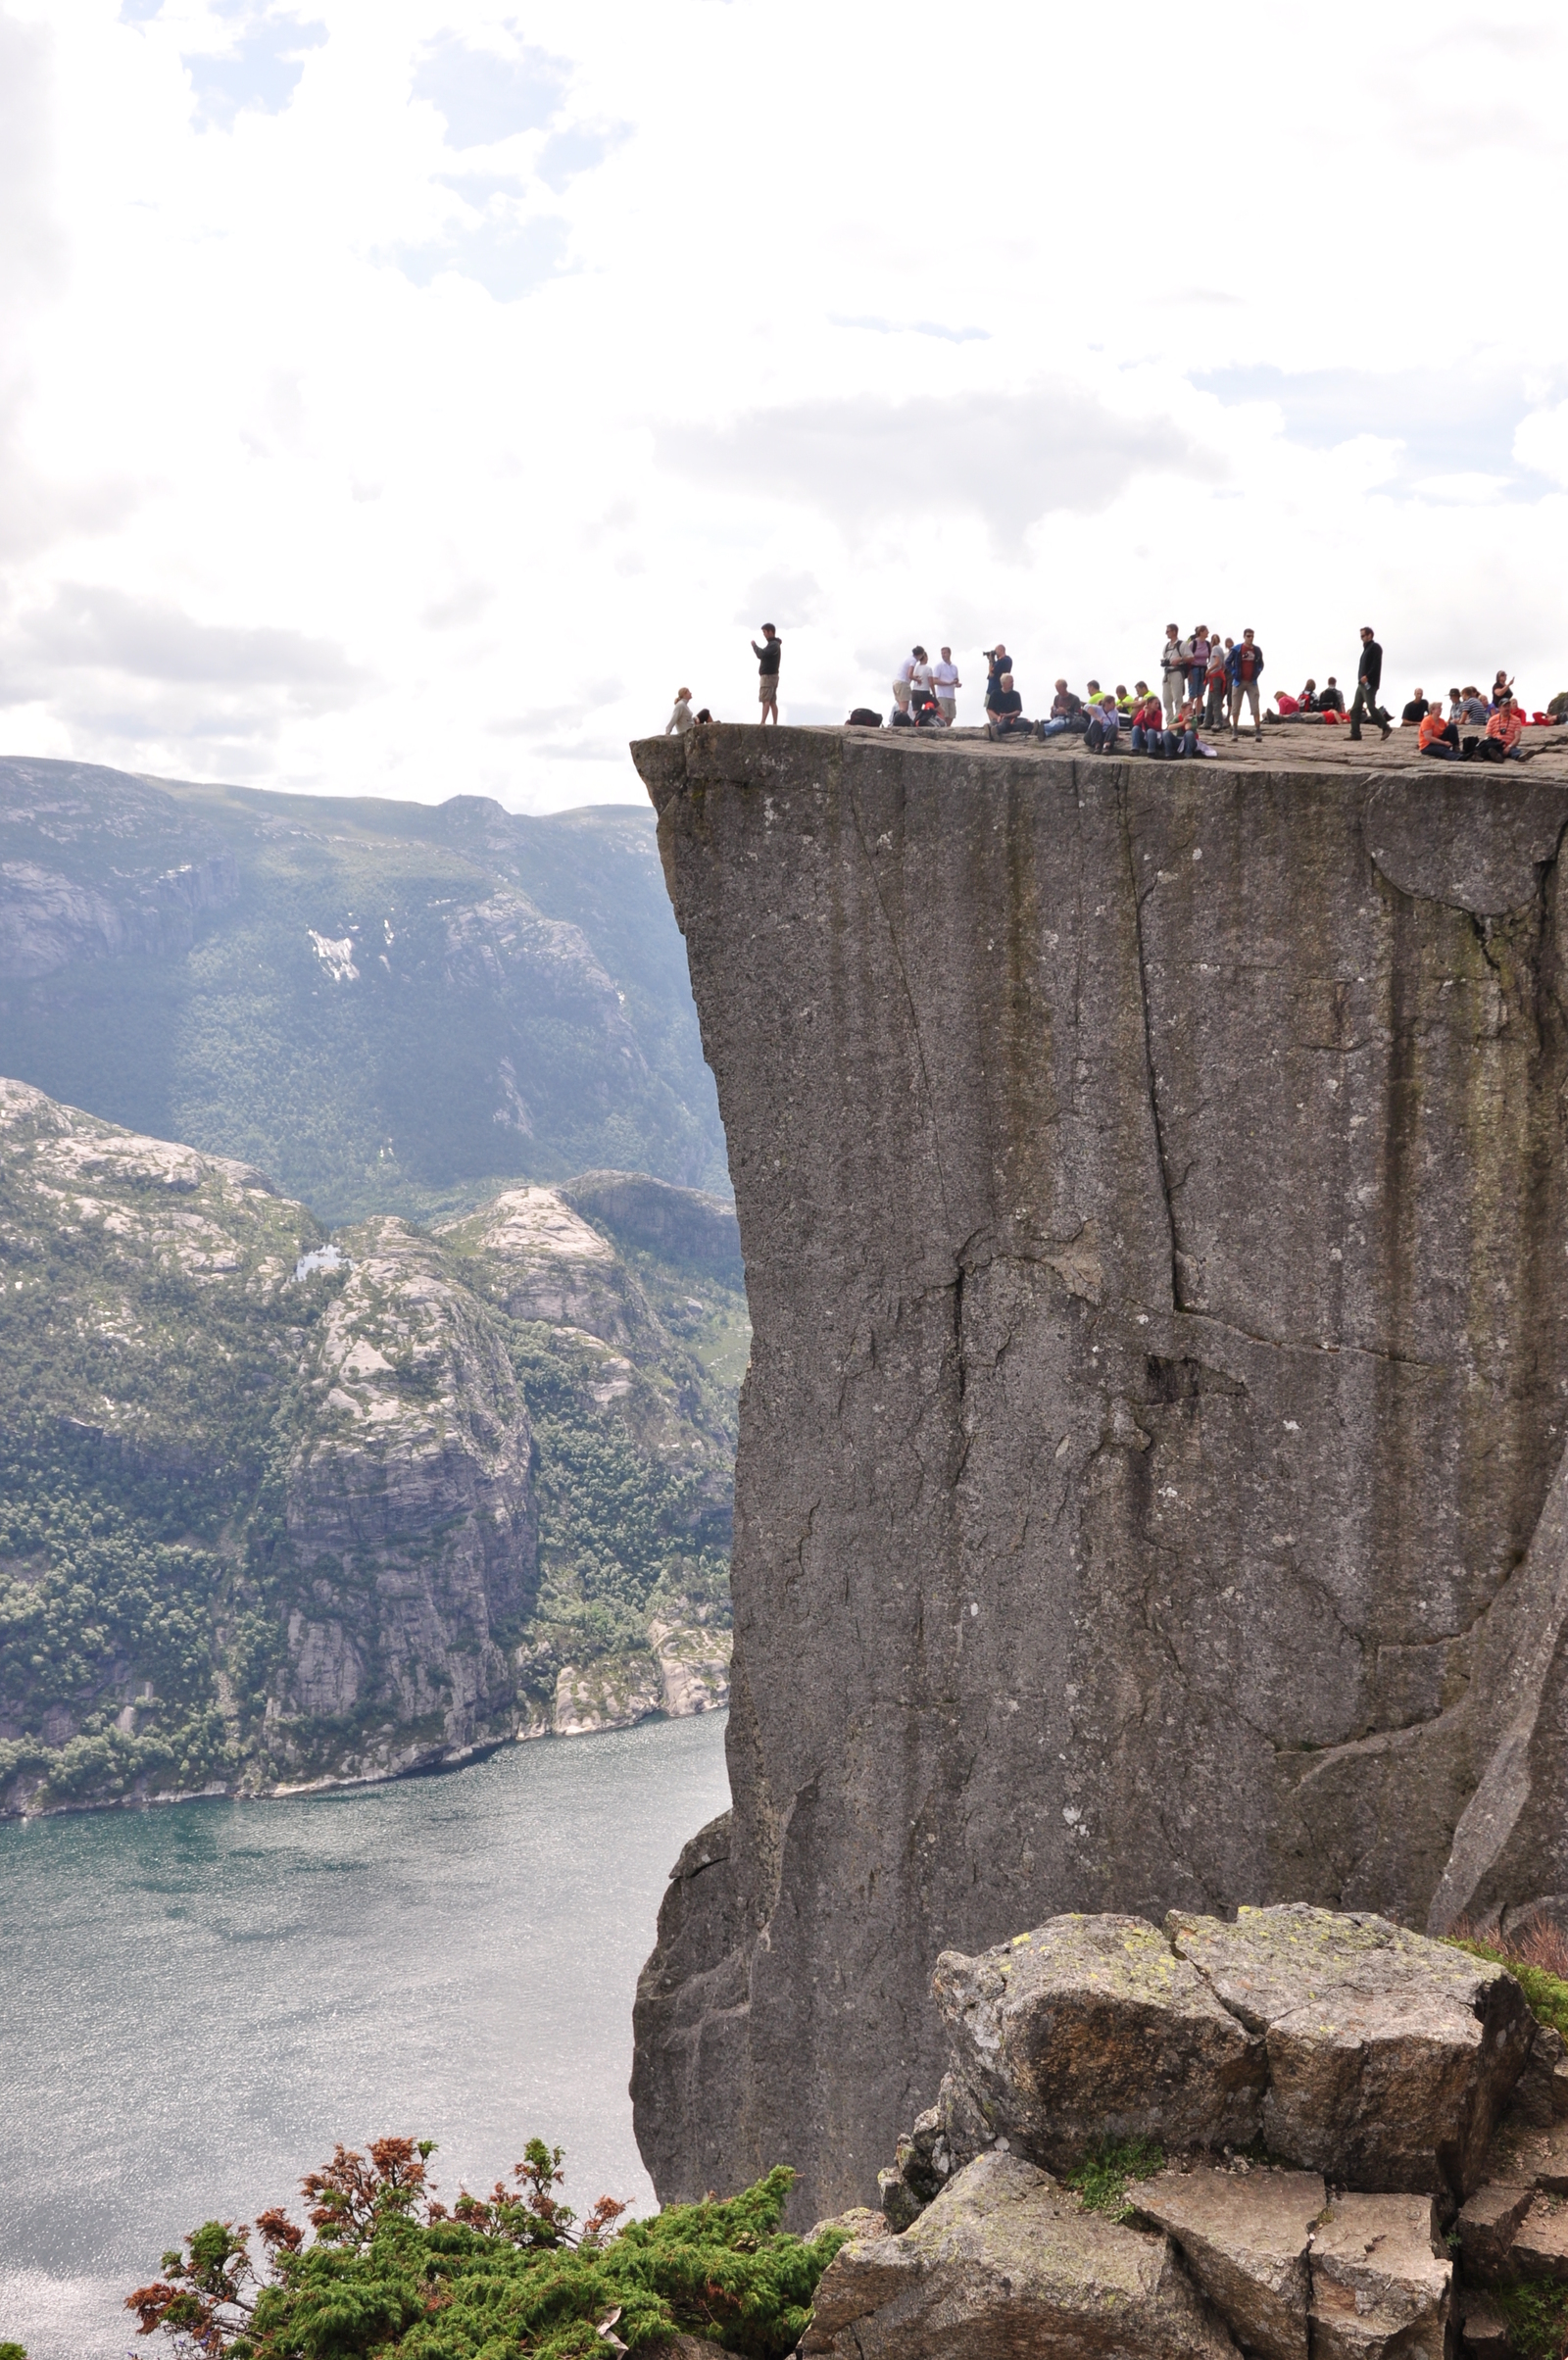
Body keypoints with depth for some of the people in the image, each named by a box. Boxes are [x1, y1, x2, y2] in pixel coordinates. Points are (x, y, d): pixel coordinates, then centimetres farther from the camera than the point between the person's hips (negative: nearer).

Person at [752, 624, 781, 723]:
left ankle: (763, 722, -23)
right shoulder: (775, 644, 19)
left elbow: (761, 654, -23)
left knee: (766, 700, -15)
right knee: (772, 702, 7)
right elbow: (763, 655, 21)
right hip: (773, 675, 10)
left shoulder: (773, 645, -14)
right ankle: (775, 723, 5)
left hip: (768, 676, -10)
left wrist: (754, 645, -10)